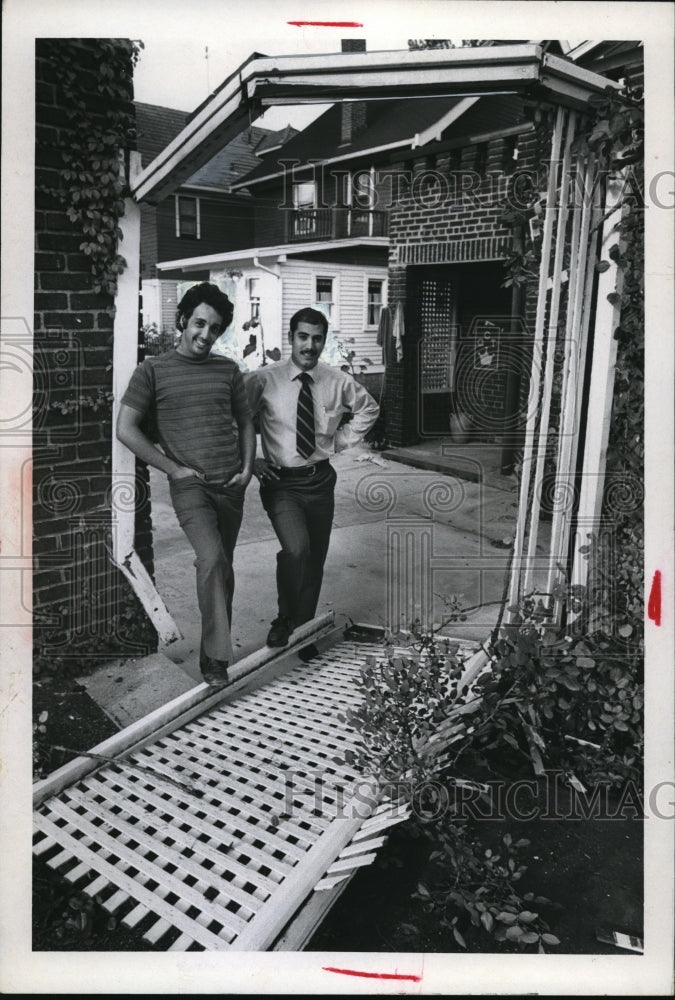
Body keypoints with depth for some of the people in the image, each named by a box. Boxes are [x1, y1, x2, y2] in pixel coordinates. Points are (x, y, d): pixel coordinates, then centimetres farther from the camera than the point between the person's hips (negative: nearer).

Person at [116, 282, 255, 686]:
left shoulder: (228, 369, 10)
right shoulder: (154, 370, -1)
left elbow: (246, 422, 18)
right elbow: (126, 429, -2)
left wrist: (247, 468, 4)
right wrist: (173, 468, -6)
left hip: (231, 486, 4)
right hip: (190, 485, -4)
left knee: (223, 568, 10)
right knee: (213, 560, -21)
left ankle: (213, 650, 27)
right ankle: (217, 656, -11)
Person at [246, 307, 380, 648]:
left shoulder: (339, 382, 0)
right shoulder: (263, 380, -9)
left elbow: (369, 408, 18)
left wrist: (342, 439, 9)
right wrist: (250, 460, -5)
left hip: (321, 481, 4)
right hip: (280, 481, -4)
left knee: (315, 560, 10)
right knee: (296, 548, -25)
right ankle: (284, 621, -2)